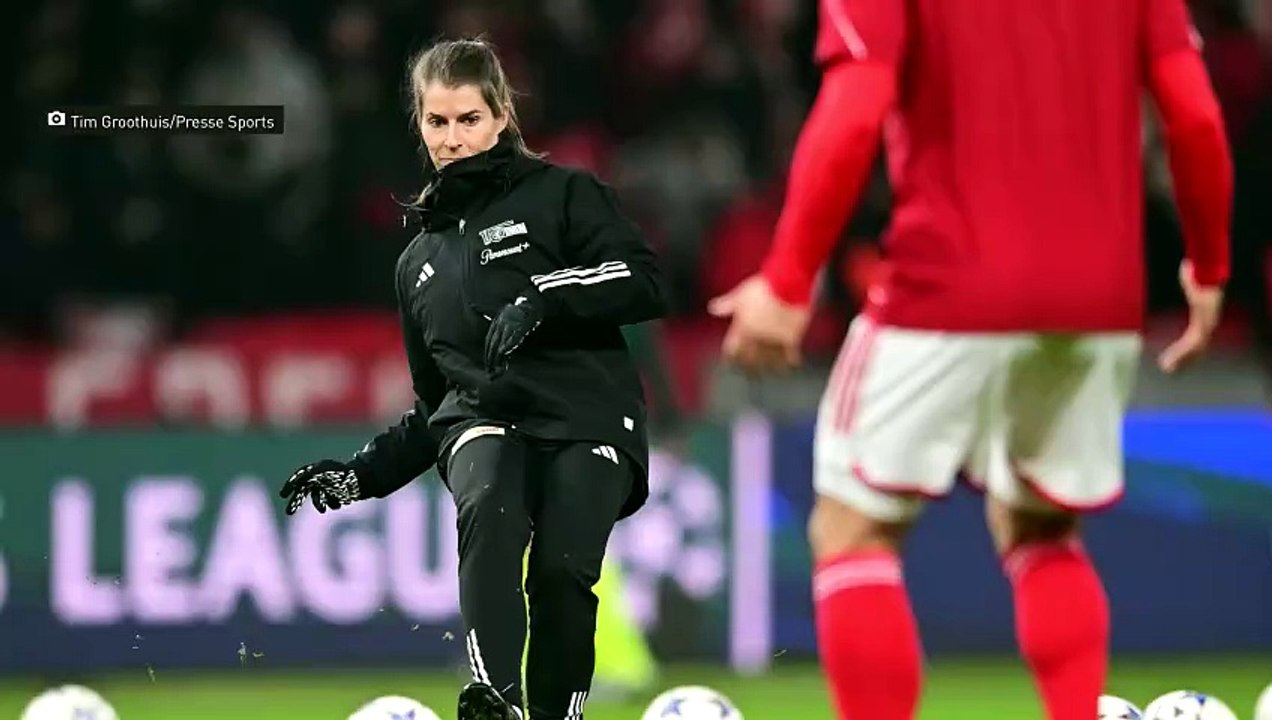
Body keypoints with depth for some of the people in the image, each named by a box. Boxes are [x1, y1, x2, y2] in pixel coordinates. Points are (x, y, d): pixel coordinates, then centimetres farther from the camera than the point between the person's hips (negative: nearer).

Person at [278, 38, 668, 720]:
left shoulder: (561, 195, 11)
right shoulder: (420, 262, 27)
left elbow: (644, 282, -3)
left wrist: (546, 295, -15)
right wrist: (360, 474, 20)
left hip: (587, 415, -3)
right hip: (482, 418, 3)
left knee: (562, 571, -27)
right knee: (488, 508, -33)